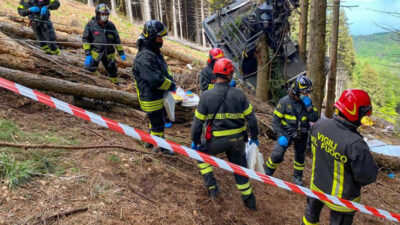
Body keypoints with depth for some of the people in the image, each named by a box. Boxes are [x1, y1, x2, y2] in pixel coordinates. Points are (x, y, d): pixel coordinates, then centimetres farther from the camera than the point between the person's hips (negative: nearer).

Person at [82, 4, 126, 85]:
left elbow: (117, 40, 10)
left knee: (113, 72, 12)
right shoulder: (90, 25, -5)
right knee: (88, 70, -15)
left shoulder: (111, 25, 4)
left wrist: (121, 53, 4)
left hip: (109, 54, 3)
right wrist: (87, 54, -13)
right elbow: (85, 39, -4)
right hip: (95, 53, -3)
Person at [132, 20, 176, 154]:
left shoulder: (155, 52, 8)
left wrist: (171, 81, 2)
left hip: (159, 96, 10)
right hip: (151, 99, -10)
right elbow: (155, 80, -32)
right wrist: (171, 86, -19)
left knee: (156, 121, 25)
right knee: (158, 123, 6)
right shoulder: (144, 58, -27)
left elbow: (164, 72, 18)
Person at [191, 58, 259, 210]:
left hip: (216, 140, -2)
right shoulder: (239, 94, -9)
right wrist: (254, 137, 12)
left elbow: (198, 121, -9)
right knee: (239, 166, 22)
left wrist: (195, 141, 5)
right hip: (237, 139, 2)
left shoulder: (207, 96, -13)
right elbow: (251, 118, -3)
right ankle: (249, 201, 32)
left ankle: (212, 187, 21)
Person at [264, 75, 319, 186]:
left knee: (300, 157, 17)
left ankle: (297, 177, 39)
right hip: (286, 133, -4)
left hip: (301, 134, 4)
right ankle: (267, 173, 11)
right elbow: (275, 120, -13)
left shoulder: (307, 102, -5)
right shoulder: (285, 101, -17)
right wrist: (280, 135, -21)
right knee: (277, 155, -13)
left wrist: (308, 106, -25)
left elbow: (314, 119, -12)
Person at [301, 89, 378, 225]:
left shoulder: (319, 125, -17)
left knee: (311, 214, 30)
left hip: (317, 185, 5)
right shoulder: (355, 144, -36)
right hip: (341, 197, -5)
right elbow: (368, 176, -24)